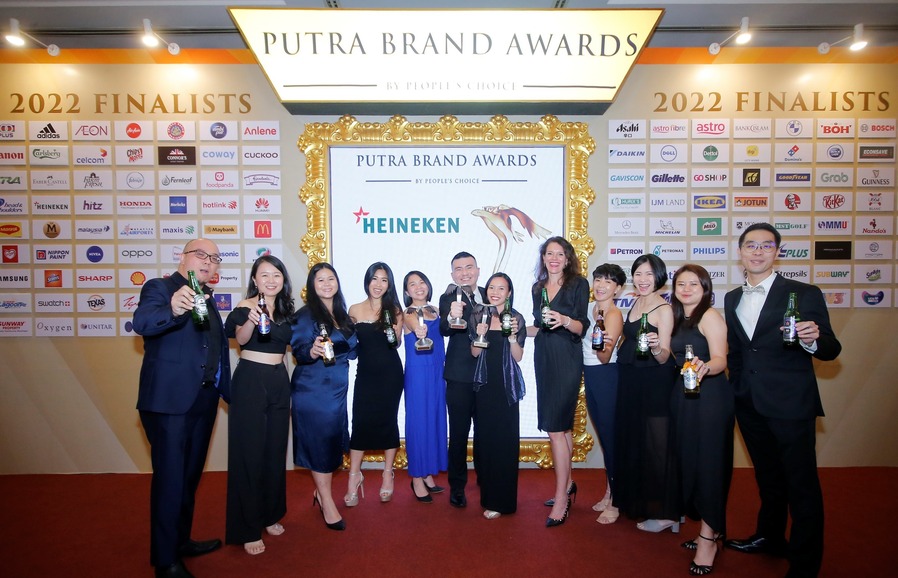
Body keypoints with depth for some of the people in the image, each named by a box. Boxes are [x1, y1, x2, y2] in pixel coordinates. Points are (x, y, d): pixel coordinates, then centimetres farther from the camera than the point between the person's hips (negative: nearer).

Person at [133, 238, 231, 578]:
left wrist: (227, 390, 12)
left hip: (204, 400, 7)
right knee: (169, 479, 0)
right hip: (169, 400, -7)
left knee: (190, 476, 18)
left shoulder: (207, 297, 15)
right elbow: (141, 323, -27)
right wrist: (173, 310, -47)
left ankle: (181, 540, 35)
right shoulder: (159, 287, -6)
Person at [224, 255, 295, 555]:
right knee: (249, 454, 0)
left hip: (279, 381, 6)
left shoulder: (286, 309, 8)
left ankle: (270, 515, 31)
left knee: (275, 451, 14)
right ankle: (248, 529, 13)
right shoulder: (245, 306, -10)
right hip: (250, 380, -6)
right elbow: (241, 338, -29)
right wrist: (251, 320, -49)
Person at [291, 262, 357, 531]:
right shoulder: (305, 315, -8)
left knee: (333, 441, 12)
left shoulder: (342, 315, 11)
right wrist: (312, 351, -35)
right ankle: (327, 504, 9)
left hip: (337, 388, 6)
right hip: (313, 388, -6)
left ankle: (320, 491, 30)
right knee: (319, 442, -2)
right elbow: (298, 350, -17)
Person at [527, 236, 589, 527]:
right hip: (544, 359, 6)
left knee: (555, 428, -8)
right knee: (562, 426, 13)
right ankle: (567, 484, 26)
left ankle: (561, 498, 1)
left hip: (566, 361, -6)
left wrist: (565, 321, -29)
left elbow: (582, 327, -9)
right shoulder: (538, 288, 13)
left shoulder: (578, 284, -3)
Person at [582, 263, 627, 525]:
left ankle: (615, 502, 12)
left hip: (606, 376, -7)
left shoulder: (614, 314, -14)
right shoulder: (589, 309, 7)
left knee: (610, 436, 0)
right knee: (603, 435, 16)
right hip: (589, 376, 7)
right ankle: (609, 491, 30)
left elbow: (605, 357, -21)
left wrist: (603, 348, -41)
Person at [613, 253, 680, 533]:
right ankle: (638, 501, 34)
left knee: (655, 445, 1)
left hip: (654, 384, -8)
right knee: (630, 441, 17)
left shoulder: (664, 309, -12)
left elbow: (664, 357, -17)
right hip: (630, 382, 8)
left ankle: (664, 512, 15)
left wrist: (656, 346, -36)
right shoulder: (635, 303, 10)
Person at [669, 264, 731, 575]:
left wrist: (705, 367, -43)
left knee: (708, 463, -2)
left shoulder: (710, 316, -11)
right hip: (684, 396, 8)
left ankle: (708, 538, 8)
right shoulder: (676, 319, 12)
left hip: (710, 396, -8)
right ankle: (710, 528, 27)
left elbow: (720, 359, -23)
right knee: (688, 460, 11)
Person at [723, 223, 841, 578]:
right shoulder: (732, 299, 9)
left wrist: (813, 340, -30)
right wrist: (736, 390, 8)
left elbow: (830, 351, -10)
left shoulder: (804, 294, -7)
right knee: (767, 476, 22)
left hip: (791, 404, -5)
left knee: (801, 484, 4)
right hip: (750, 405, 6)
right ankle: (770, 537, 41)